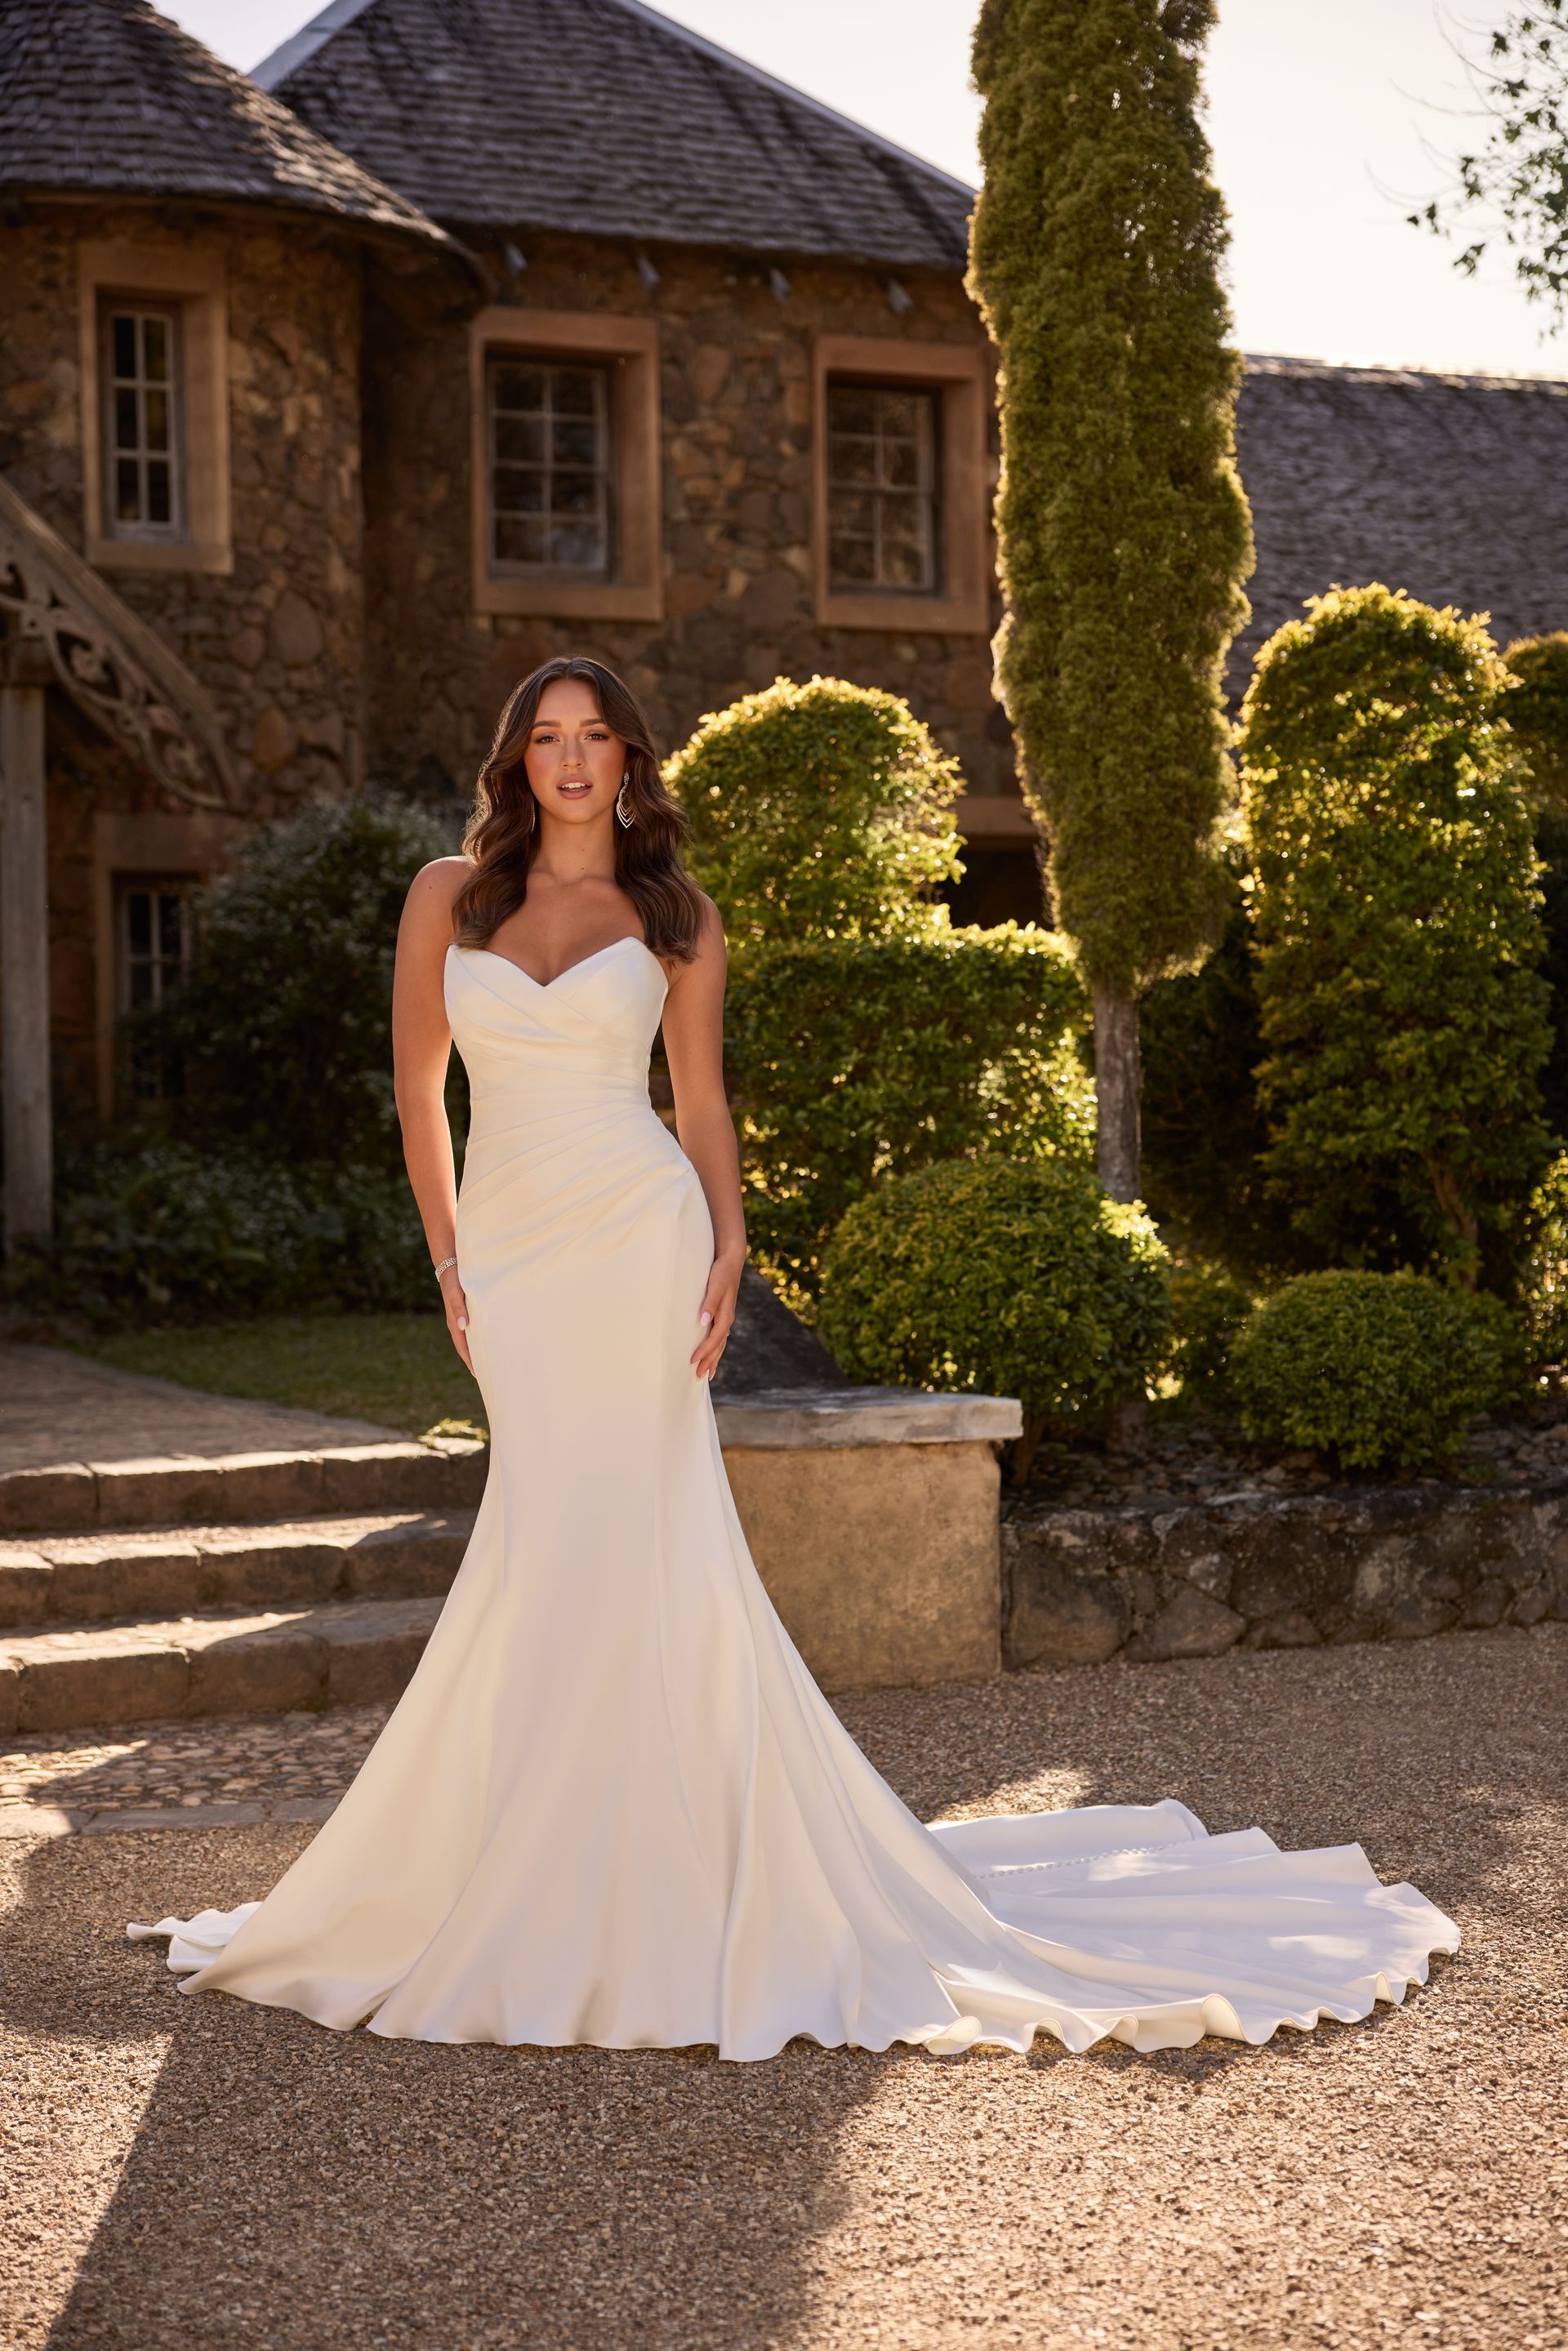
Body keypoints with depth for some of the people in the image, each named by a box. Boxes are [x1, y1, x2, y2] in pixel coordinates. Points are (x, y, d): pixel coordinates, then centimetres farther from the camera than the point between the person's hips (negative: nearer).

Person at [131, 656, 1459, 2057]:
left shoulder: (675, 919, 6)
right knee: (563, 1545, 2)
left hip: (636, 1233, -2)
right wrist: (448, 1260, 8)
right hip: (513, 1249, 2)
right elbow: (419, 1084, 12)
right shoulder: (451, 895, 9)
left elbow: (702, 1100, 9)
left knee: (602, 1536, -6)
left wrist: (729, 1250, -3)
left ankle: (628, 1879, 4)